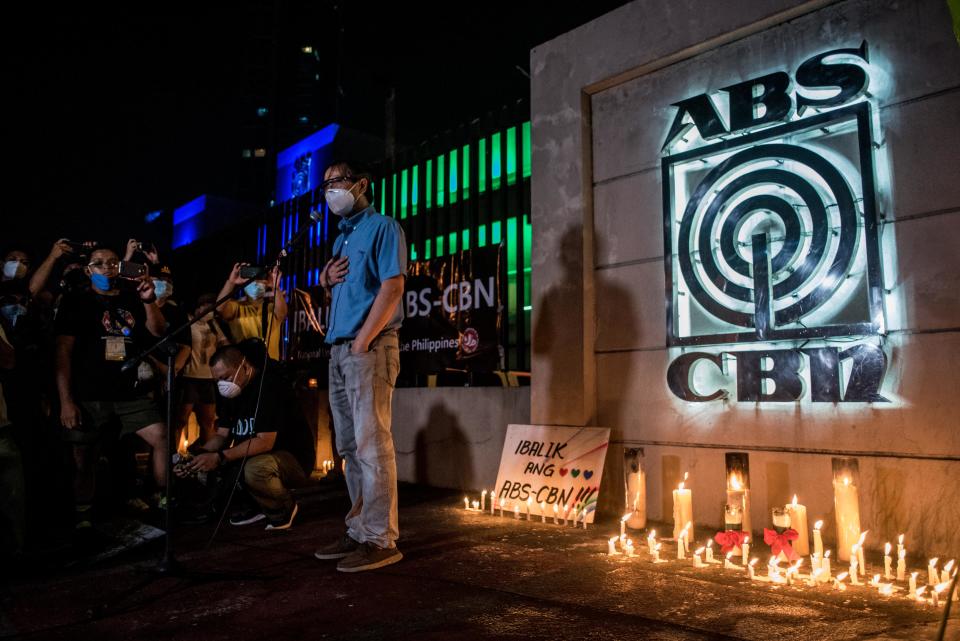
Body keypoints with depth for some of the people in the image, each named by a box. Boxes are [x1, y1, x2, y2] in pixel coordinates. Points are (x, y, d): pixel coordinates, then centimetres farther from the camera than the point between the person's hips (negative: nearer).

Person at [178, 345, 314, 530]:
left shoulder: (270, 385, -23)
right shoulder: (229, 391, 4)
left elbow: (265, 442, -29)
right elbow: (222, 436, 6)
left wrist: (219, 457, -31)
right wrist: (198, 456, -14)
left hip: (293, 459, -9)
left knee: (255, 468, -37)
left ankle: (285, 508, -6)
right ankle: (257, 505, 11)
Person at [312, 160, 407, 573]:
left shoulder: (382, 228, -2)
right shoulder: (341, 238, 23)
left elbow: (392, 286, -13)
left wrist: (362, 342, -17)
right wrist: (326, 281, 4)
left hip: (370, 348, -9)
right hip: (339, 351, 9)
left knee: (371, 445, -9)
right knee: (350, 447, 10)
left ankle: (380, 540, -3)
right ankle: (359, 531, 18)